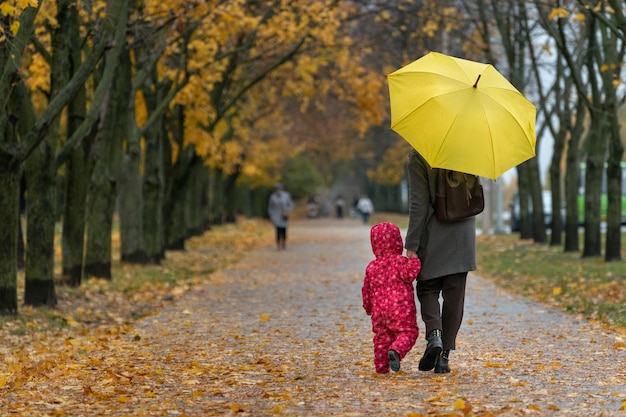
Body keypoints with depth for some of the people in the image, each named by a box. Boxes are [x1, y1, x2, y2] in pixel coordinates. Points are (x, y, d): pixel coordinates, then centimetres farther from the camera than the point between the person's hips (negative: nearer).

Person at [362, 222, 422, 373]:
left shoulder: (371, 267, 11)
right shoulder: (400, 261, -5)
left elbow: (367, 291, 17)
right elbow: (408, 275, -19)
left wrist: (368, 307, 30)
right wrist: (414, 261, -8)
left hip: (379, 311, 5)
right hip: (400, 309, -5)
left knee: (382, 337, 14)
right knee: (407, 332, -3)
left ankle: (381, 366, 14)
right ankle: (396, 350, -30)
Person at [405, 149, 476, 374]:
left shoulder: (418, 156, -10)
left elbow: (418, 204, -12)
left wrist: (411, 245, -9)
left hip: (433, 234, -3)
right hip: (463, 233, 3)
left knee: (427, 287, 13)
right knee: (454, 294, 8)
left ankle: (434, 333, -13)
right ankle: (445, 355, 8)